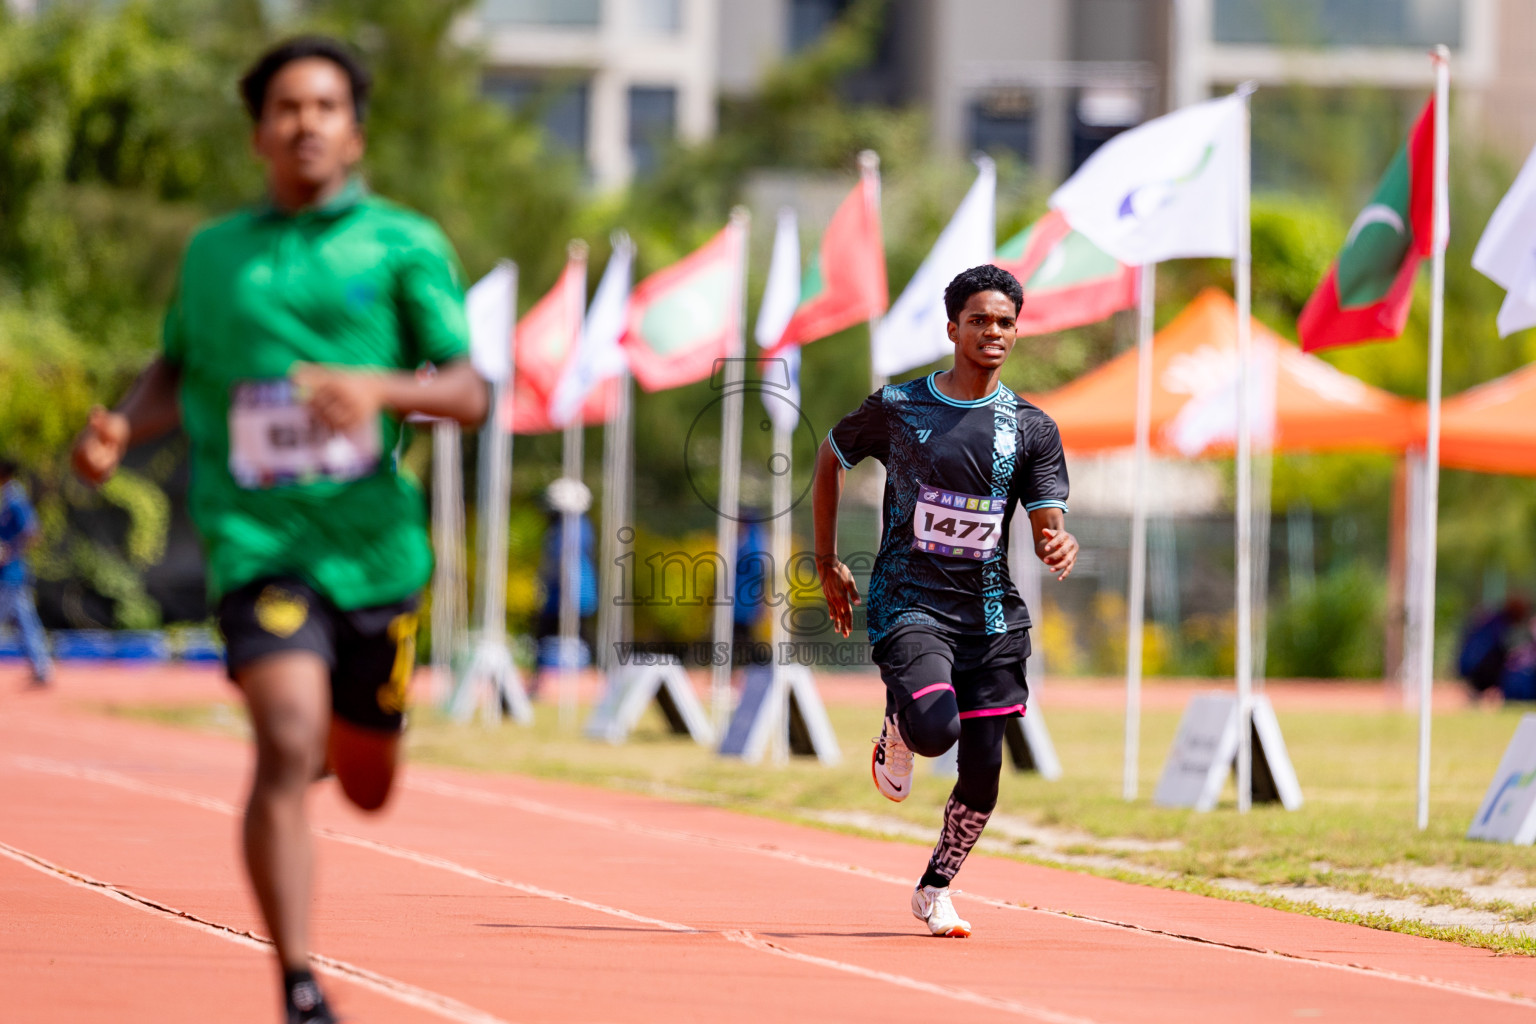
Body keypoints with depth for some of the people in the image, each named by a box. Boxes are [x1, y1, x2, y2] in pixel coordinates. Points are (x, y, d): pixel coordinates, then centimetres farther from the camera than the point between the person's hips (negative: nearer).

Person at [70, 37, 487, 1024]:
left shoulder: (403, 243, 3)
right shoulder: (212, 253, 10)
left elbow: (470, 392, -4)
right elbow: (175, 375, 25)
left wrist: (380, 389, -23)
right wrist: (122, 427, 3)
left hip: (375, 544, 1)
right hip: (259, 541, -1)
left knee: (366, 784, 14)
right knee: (288, 745, -22)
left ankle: (344, 737, 54)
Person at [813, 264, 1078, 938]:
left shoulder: (1032, 429, 3)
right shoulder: (896, 408, -1)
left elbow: (1047, 527, 0)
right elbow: (830, 459, 15)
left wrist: (1059, 547, -26)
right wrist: (828, 563, 13)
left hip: (990, 612, 3)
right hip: (908, 601, -3)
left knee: (982, 773, 2)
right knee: (936, 726, -27)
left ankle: (935, 889, 26)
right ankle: (896, 734, 11)